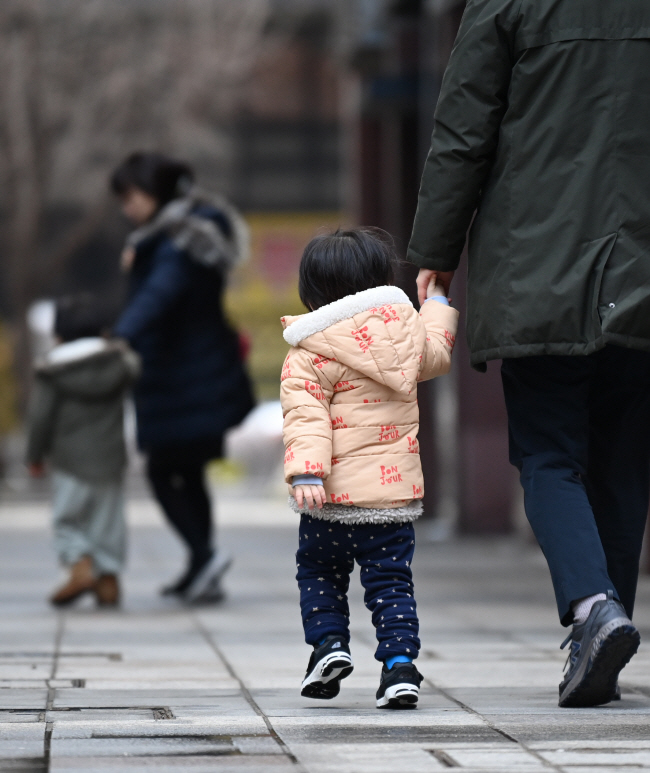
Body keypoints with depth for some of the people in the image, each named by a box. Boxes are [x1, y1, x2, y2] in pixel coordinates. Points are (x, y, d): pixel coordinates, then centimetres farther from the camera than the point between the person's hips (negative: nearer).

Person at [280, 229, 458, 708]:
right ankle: (399, 663, -5)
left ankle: (329, 641, 5)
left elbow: (306, 418, -19)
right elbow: (436, 354, 27)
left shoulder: (308, 355, -8)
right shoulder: (407, 331, 5)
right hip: (397, 491, 3)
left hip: (334, 495, -3)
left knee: (318, 570, 19)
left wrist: (305, 472, -26)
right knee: (391, 582, 7)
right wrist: (437, 304, 42)